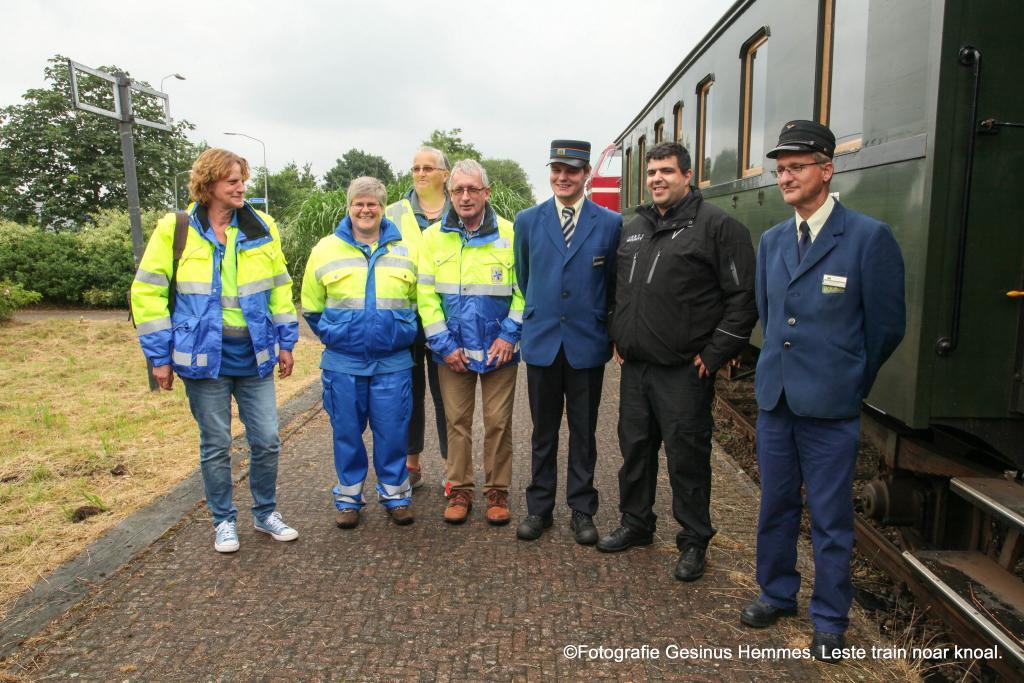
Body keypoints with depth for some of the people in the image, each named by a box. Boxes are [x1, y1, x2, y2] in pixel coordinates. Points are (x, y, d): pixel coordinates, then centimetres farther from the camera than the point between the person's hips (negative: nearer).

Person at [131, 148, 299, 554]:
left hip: (255, 357, 3)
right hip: (204, 357, -2)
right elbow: (147, 293, -2)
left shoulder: (261, 228, 4)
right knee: (216, 445, 9)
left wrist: (285, 341, 9)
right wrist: (160, 356, -5)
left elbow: (280, 287, 11)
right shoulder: (175, 230, -5)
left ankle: (266, 513, 28)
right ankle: (224, 521, 28)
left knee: (267, 441, 6)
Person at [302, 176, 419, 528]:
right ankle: (348, 497, 25)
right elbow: (311, 307, 11)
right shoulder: (325, 250, 3)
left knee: (393, 432, 6)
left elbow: (421, 301, 12)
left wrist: (404, 334, 5)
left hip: (393, 363, 0)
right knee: (347, 433, 9)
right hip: (342, 364, 0)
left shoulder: (406, 249, 3)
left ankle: (395, 495, 23)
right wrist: (333, 337, 6)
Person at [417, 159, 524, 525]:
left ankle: (497, 490, 21)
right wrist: (443, 344, -6)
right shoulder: (434, 237, 1)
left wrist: (509, 335, -9)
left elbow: (523, 289, -1)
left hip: (499, 348, -1)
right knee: (457, 421, 9)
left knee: (498, 422, 6)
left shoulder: (508, 234, -3)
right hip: (453, 350, 1)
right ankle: (459, 489, 23)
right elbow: (426, 295, 0)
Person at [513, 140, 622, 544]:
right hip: (542, 342, 1)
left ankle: (582, 510, 23)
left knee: (583, 432, 9)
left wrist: (606, 327, 9)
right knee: (543, 431, 11)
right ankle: (539, 507, 25)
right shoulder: (527, 220, 4)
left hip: (588, 344, -1)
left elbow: (614, 284, 7)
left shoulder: (610, 223, -1)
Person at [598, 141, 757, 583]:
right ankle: (636, 525, 34)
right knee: (635, 449, 16)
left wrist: (713, 356, -13)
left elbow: (743, 297, -11)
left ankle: (694, 542, 21)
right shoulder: (634, 228, 14)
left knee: (687, 458, 3)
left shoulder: (717, 226, -7)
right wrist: (619, 337, 15)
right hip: (635, 366, 7)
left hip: (684, 372, -6)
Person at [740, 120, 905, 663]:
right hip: (774, 396, 5)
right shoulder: (772, 240, 8)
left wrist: (849, 384, 5)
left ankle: (829, 622, 25)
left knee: (830, 520, 8)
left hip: (829, 406, -5)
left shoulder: (869, 237, -10)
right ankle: (777, 594, 35)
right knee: (775, 507, 16)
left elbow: (887, 326, -4)